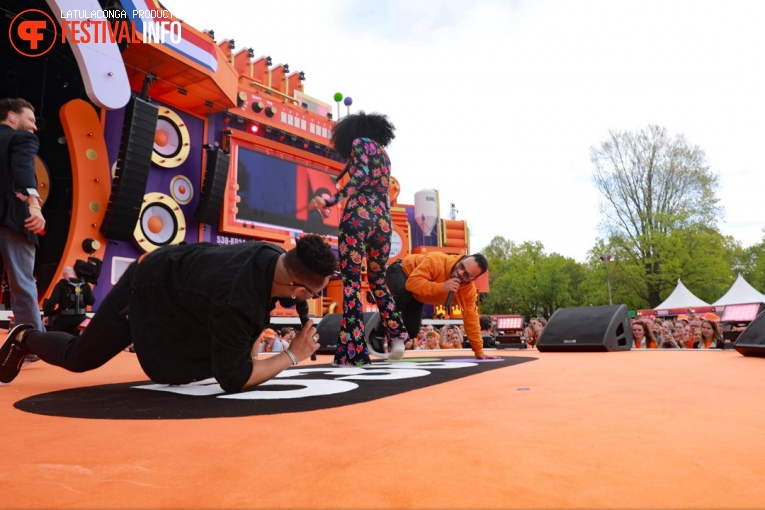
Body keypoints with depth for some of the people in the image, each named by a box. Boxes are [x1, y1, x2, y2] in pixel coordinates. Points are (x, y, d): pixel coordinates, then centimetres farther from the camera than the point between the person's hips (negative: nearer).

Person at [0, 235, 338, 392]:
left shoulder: (278, 258, -23)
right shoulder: (236, 302, -45)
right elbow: (233, 380, -35)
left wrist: (249, 349, -2)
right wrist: (293, 355, -31)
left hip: (182, 268, 7)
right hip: (146, 291, -6)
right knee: (78, 358, 12)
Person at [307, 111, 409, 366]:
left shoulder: (359, 142, 7)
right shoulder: (383, 151, 28)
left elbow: (361, 175, -11)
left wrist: (332, 200, -21)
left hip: (359, 213, -7)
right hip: (383, 218, 7)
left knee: (351, 281, -8)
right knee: (377, 280, 17)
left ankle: (353, 350, -13)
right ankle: (396, 338, 11)